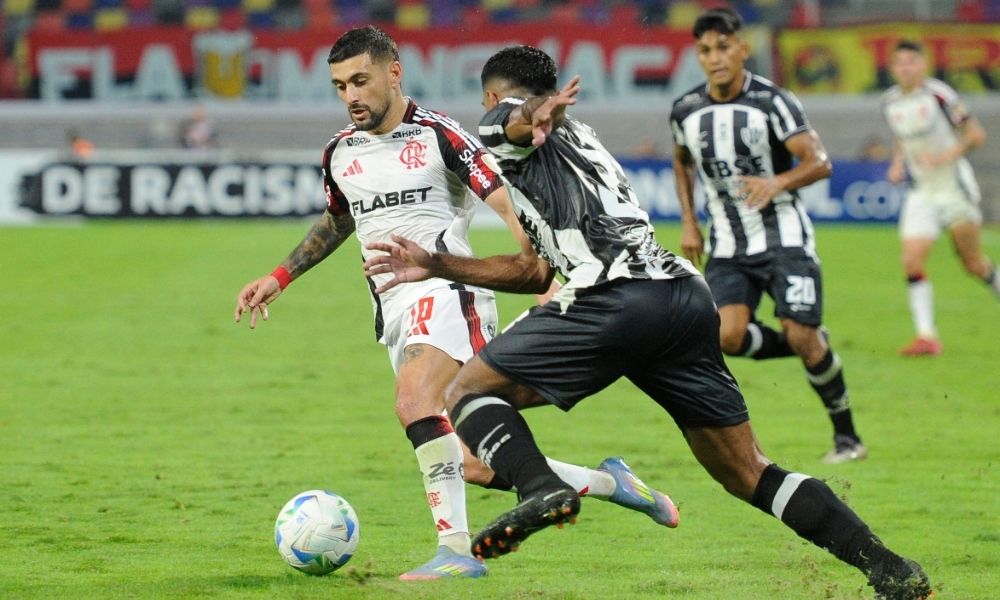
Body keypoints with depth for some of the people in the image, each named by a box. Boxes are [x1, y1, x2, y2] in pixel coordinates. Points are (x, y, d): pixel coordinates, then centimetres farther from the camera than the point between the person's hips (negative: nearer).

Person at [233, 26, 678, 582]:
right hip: (395, 311, 7)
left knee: (415, 400, -33)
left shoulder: (438, 135, -6)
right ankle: (608, 482, 21)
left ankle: (456, 548, -33)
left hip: (446, 291, -7)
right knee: (475, 466, 3)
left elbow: (509, 203, -12)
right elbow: (337, 221, 34)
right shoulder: (340, 152, 14)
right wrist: (279, 278, 29)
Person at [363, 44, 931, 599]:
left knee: (469, 392, 8)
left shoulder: (503, 124, 15)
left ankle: (541, 489, -20)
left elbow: (523, 117, -14)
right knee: (749, 475, 13)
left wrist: (541, 113, -38)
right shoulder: (578, 140, 39)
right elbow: (536, 269, 42)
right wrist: (436, 265, 44)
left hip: (618, 297, -7)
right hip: (691, 297, 8)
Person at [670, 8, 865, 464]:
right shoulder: (686, 111, 3)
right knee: (729, 336, -19)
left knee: (802, 338, -12)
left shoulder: (771, 101, -11)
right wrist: (689, 223, 14)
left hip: (783, 237, -4)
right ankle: (812, 349, 11)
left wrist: (778, 183, -34)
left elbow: (819, 161, -15)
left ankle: (846, 435, 8)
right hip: (727, 249, 4)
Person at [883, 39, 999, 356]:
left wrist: (945, 156, -23)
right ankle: (926, 336, -9)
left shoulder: (938, 95, -15)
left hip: (954, 186, -5)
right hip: (922, 192, 5)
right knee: (912, 261, -11)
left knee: (973, 263, 3)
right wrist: (897, 164, 4)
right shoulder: (890, 102, 4)